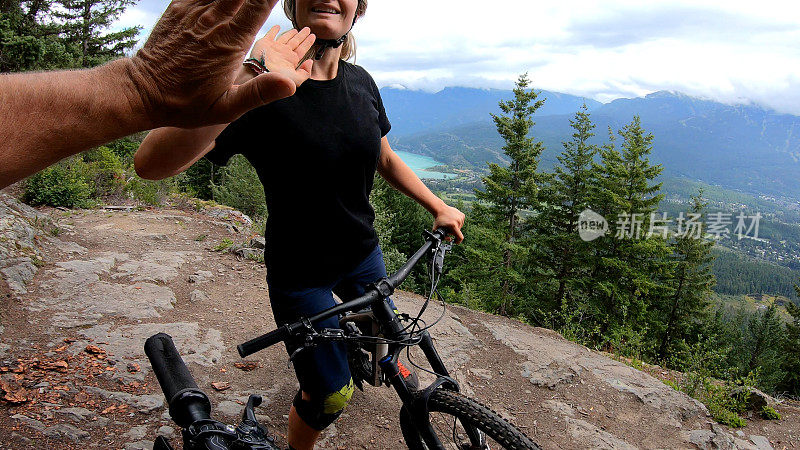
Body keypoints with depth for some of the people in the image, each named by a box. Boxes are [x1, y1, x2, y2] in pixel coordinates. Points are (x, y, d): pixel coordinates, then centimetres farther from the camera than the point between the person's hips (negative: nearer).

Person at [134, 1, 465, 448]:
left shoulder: (361, 82, -5)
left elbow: (385, 160, 12)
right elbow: (152, 163, -40)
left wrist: (438, 205, 3)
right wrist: (249, 83, -50)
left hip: (362, 253, 6)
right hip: (301, 272, -6)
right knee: (330, 398, 3)